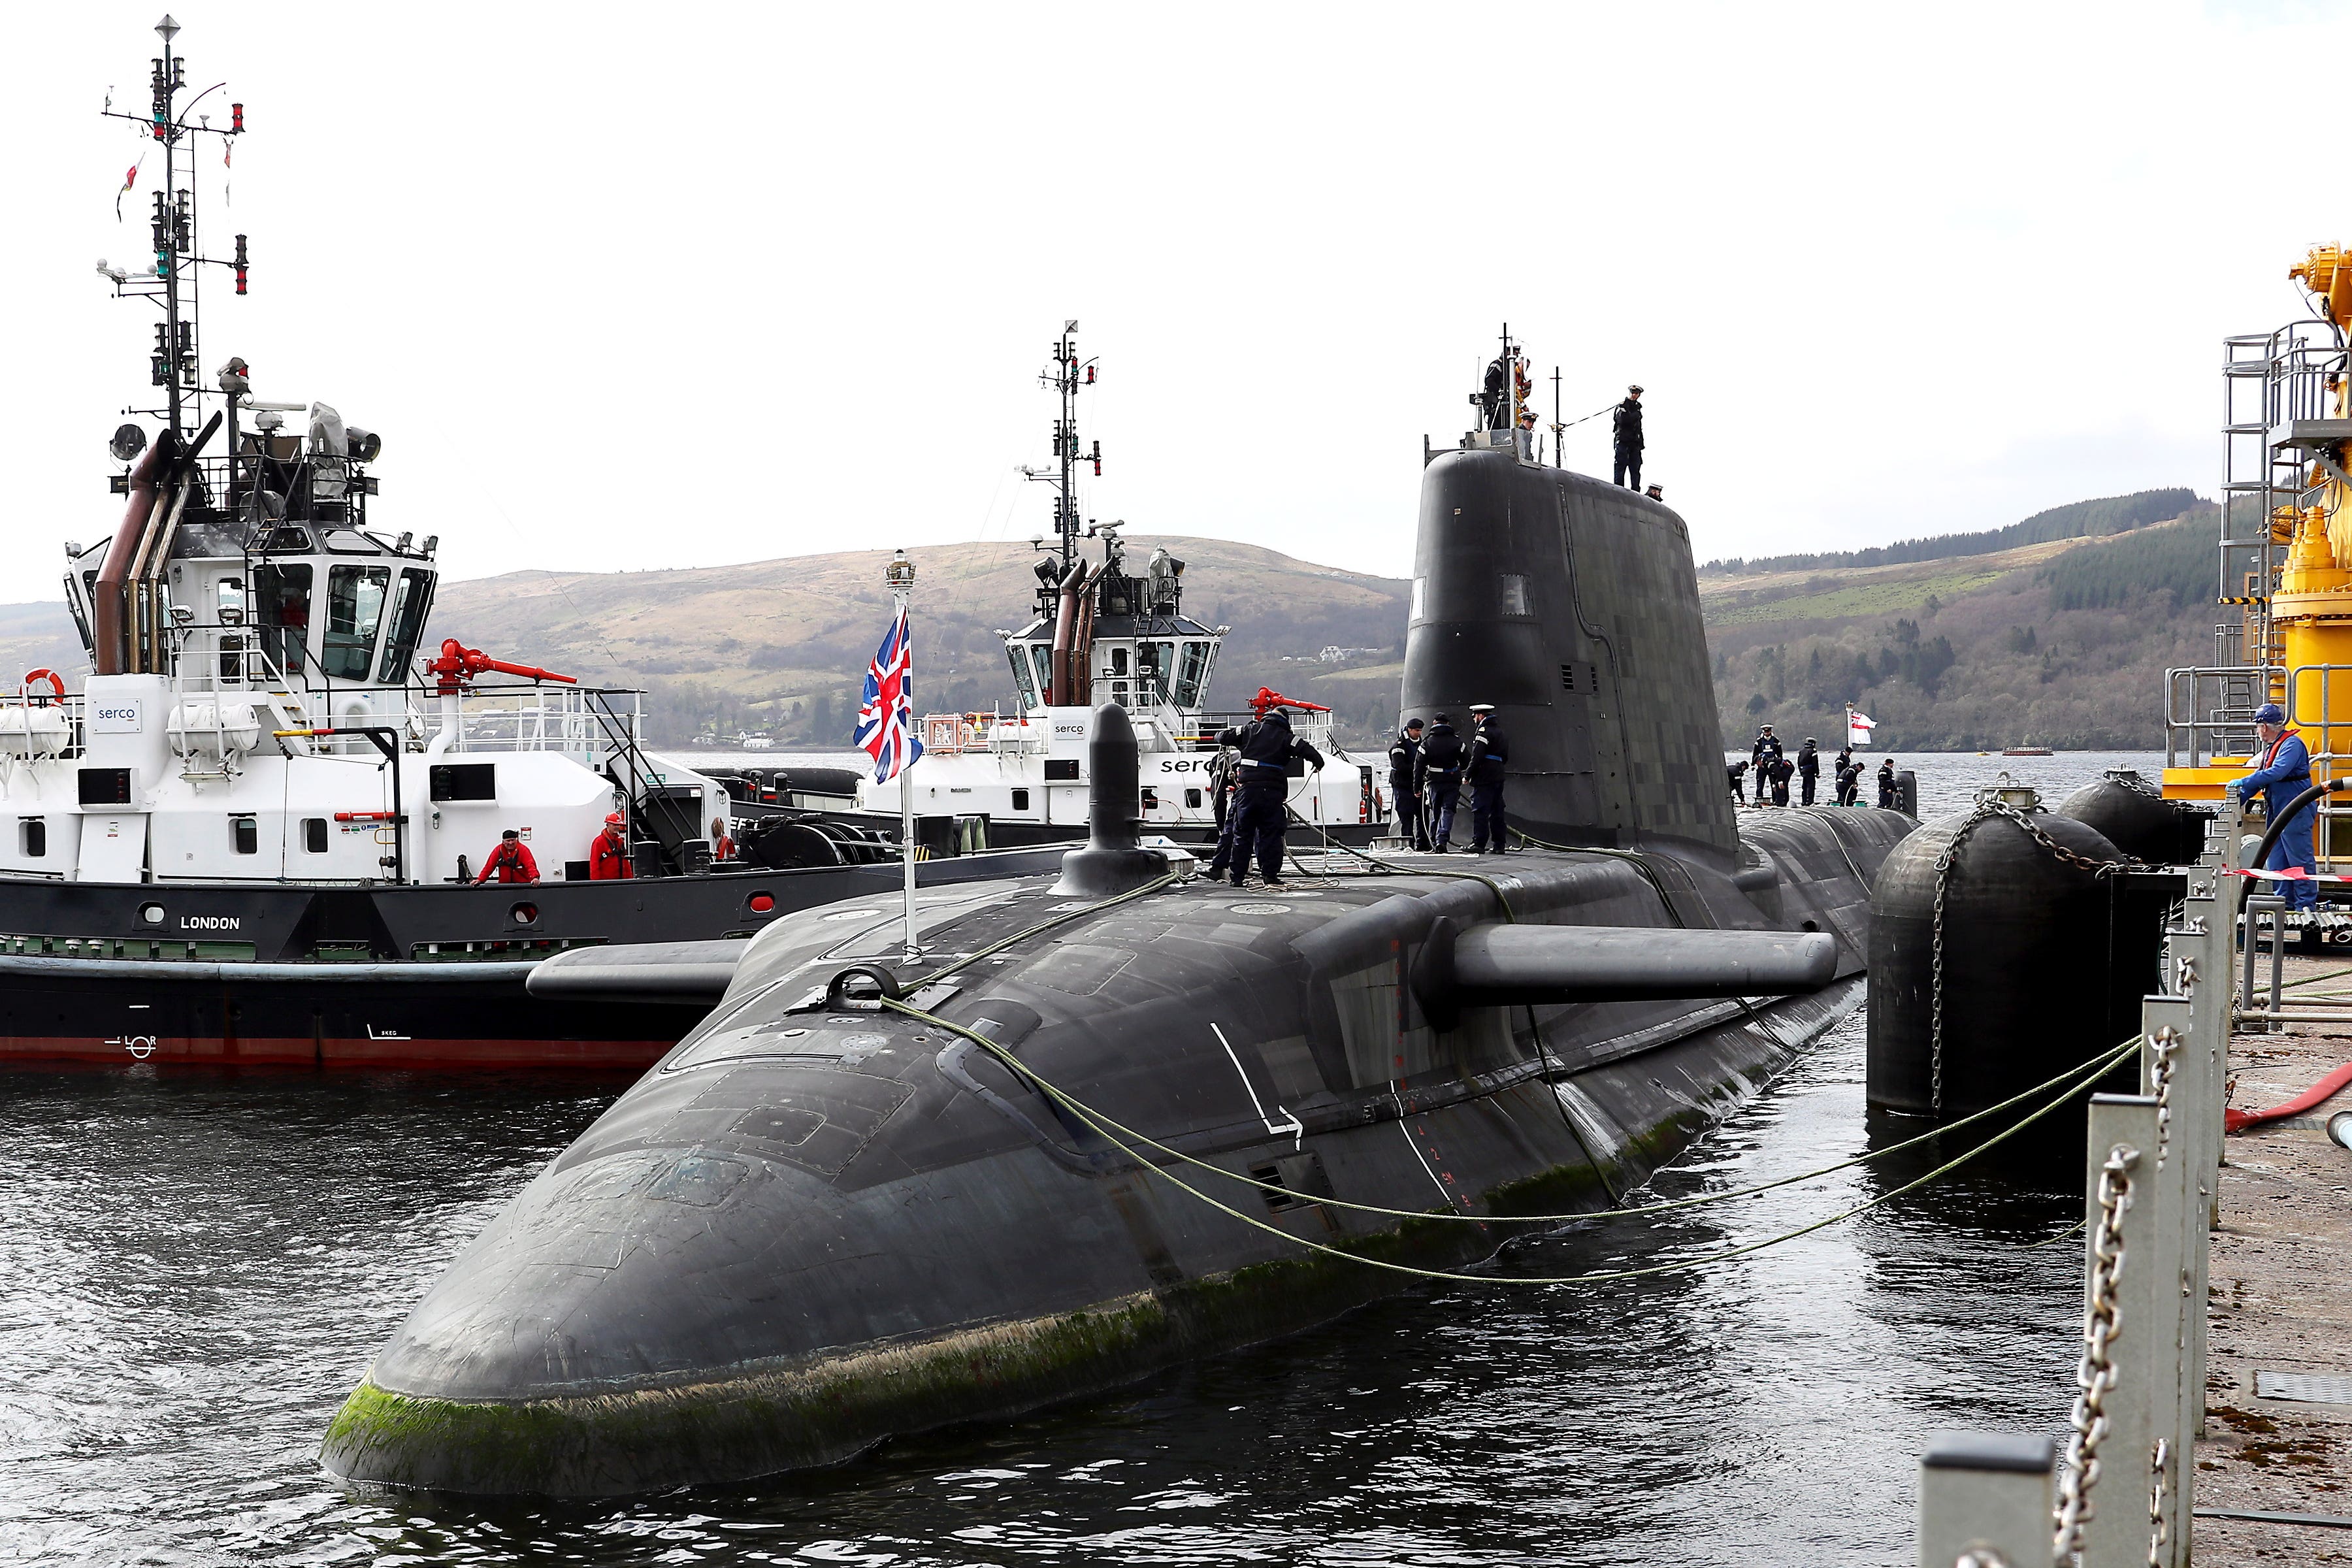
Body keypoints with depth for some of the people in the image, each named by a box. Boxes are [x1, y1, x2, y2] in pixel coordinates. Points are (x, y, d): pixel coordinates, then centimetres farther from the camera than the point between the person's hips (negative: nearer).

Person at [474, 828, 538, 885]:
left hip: (523, 885, -3)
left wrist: (535, 877, -40)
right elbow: (489, 866, 1)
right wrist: (480, 880, -8)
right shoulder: (498, 850, 0)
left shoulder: (523, 849, -10)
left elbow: (530, 864, -22)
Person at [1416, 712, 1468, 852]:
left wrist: (1417, 786, 3)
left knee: (1435, 812, 13)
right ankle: (1442, 839, -18)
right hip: (1452, 782, -1)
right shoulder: (1456, 741, 0)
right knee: (1447, 810, -2)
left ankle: (1434, 841, 15)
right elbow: (1467, 761, 6)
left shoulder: (1427, 742, -1)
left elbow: (1420, 766, -2)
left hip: (1434, 782, 1)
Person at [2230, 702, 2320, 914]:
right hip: (2277, 812, 10)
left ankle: (2306, 906, -1)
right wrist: (2237, 799, 13)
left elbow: (2276, 773, -27)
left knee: (2300, 860, -5)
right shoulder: (2270, 747, 15)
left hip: (2296, 811, -10)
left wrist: (2243, 782, -26)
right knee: (2276, 861, 10)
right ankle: (2285, 903, 17)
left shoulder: (2292, 744, -15)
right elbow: (2261, 777, 20)